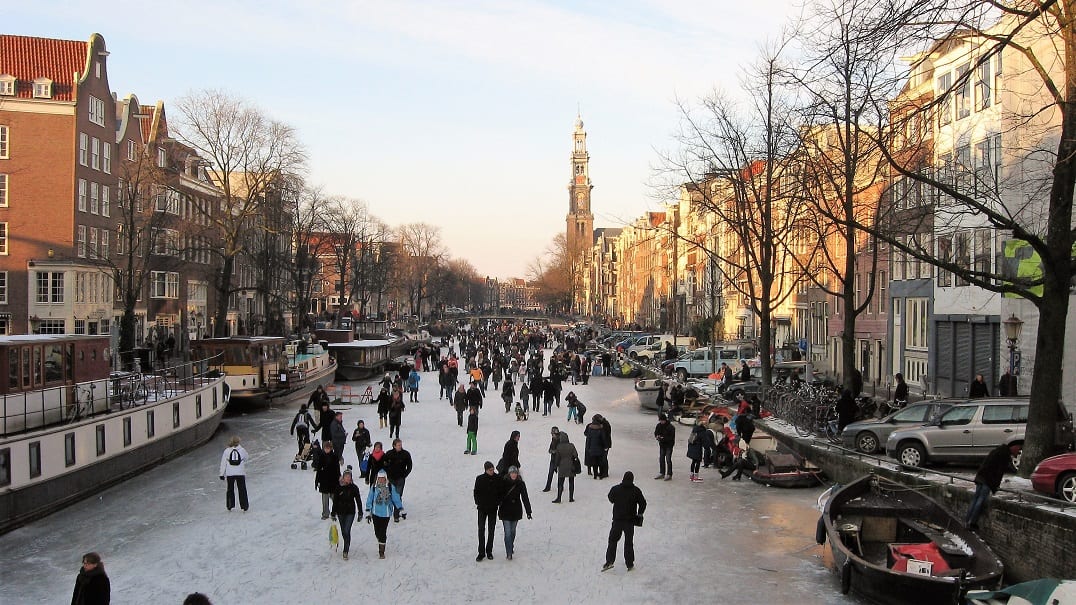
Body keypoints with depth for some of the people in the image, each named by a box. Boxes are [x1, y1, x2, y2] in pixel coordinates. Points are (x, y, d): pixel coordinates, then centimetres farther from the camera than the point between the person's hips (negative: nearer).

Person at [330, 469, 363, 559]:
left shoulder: (354, 487, -4)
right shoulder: (339, 487, -2)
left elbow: (358, 500, 1)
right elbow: (335, 501, 3)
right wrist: (333, 513, 4)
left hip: (350, 512, -2)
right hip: (340, 512, 2)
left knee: (347, 531, -12)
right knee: (343, 531, 14)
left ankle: (346, 551, -9)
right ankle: (347, 545, 37)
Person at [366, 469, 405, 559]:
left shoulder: (391, 487, -5)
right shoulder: (374, 487, -1)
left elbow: (396, 499, 0)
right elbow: (369, 500, 5)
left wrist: (401, 510, -3)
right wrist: (368, 513, 3)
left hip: (386, 513, -2)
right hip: (376, 513, 2)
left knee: (383, 532, -6)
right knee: (377, 532, 5)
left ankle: (381, 551, 5)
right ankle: (381, 542, 36)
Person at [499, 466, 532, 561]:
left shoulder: (521, 484, -4)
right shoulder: (504, 483, -9)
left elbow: (525, 498, -2)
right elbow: (499, 495, -2)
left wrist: (528, 512, -3)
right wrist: (496, 508, 0)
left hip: (516, 511, 2)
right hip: (505, 511, -2)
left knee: (513, 531, 17)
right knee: (507, 532, -7)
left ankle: (511, 546, 41)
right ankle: (509, 553, -2)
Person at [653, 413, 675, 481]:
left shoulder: (671, 427, -18)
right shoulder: (659, 425, 0)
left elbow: (672, 437, -18)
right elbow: (656, 433, 12)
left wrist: (663, 438, -27)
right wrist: (657, 436, -11)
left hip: (669, 445, -6)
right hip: (662, 445, 6)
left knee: (668, 460, -7)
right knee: (661, 459, 11)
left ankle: (669, 475, -1)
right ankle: (662, 474, 22)